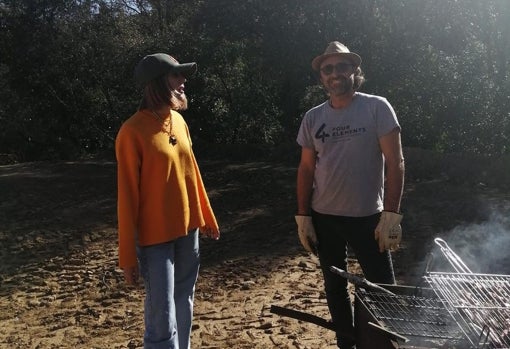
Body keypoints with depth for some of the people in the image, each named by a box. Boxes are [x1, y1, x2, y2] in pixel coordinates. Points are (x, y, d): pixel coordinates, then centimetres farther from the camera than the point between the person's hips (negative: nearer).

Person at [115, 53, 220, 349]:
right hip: (155, 238, -6)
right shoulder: (133, 131, -15)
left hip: (188, 229, 7)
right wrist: (128, 255, -11)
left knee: (184, 305, 18)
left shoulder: (179, 121, 5)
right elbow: (127, 196, -13)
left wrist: (207, 217, 19)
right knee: (162, 318, 0)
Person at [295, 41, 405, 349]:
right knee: (335, 285, 15)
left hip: (368, 217, -3)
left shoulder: (377, 107, -7)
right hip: (324, 218, 4)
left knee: (383, 288, 5)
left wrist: (392, 214, -15)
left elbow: (395, 163, -9)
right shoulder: (313, 118, 3)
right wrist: (303, 216, 2)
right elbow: (306, 169, 7)